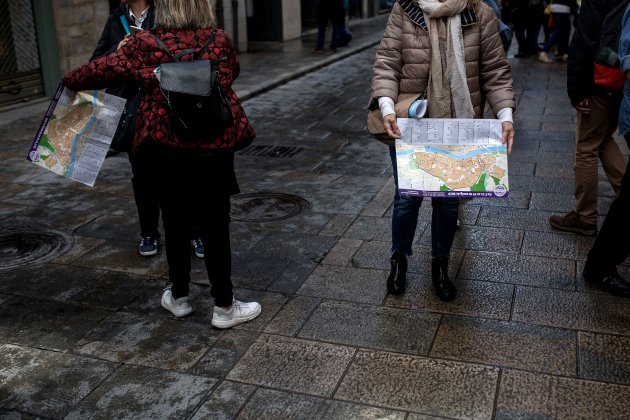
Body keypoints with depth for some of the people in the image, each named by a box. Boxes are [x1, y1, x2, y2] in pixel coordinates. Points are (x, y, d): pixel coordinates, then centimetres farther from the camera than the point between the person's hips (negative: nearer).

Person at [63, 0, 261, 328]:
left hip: (166, 150, 0)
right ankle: (224, 307, 17)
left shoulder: (144, 45, -6)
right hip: (215, 149, 0)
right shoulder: (220, 41, -2)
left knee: (176, 224, 16)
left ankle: (178, 297, 32)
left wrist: (71, 81, 18)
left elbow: (102, 70, -1)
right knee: (215, 227, 8)